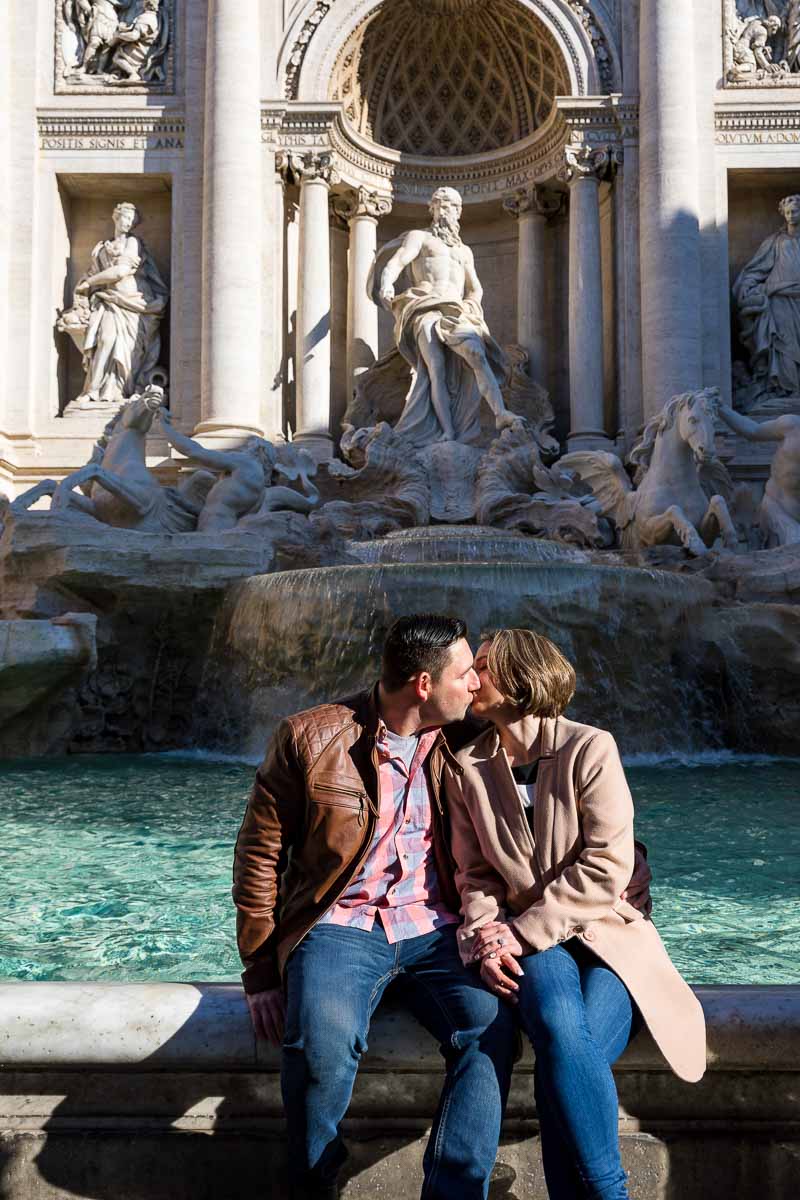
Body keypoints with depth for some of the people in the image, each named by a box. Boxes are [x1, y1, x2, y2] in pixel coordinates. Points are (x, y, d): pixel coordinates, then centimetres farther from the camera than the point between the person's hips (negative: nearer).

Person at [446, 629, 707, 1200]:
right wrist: (486, 941, -13)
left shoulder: (590, 748, -4)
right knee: (560, 1028, -31)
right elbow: (476, 876, 7)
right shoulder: (469, 767, 8)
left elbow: (607, 867, -11)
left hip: (606, 929, -2)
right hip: (527, 941, 2)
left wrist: (521, 932, -15)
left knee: (565, 1057, -29)